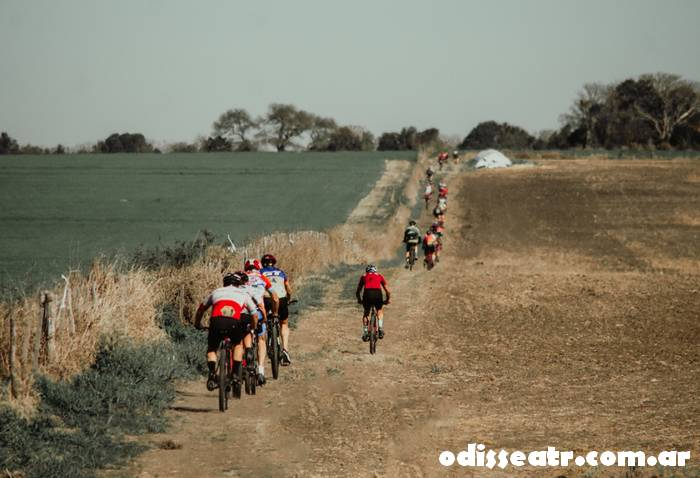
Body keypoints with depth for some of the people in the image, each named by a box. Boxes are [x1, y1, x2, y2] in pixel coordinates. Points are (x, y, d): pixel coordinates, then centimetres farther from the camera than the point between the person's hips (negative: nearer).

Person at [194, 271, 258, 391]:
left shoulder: (216, 292, 31)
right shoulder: (243, 294, 27)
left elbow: (201, 309, 41)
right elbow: (254, 315, 29)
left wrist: (197, 324, 56)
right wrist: (253, 328, 47)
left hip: (216, 322, 0)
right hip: (234, 323, 0)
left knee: (211, 349, 23)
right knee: (238, 344, 29)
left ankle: (212, 374, 2)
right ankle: (236, 374, 22)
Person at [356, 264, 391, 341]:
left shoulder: (364, 276, 29)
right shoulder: (380, 276, 29)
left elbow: (357, 292, 34)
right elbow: (388, 291, 30)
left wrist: (359, 300, 51)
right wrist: (387, 300, 46)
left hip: (367, 294, 0)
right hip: (377, 293, 0)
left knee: (366, 313, 25)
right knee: (380, 311, 28)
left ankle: (365, 332, 15)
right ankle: (380, 328, 12)